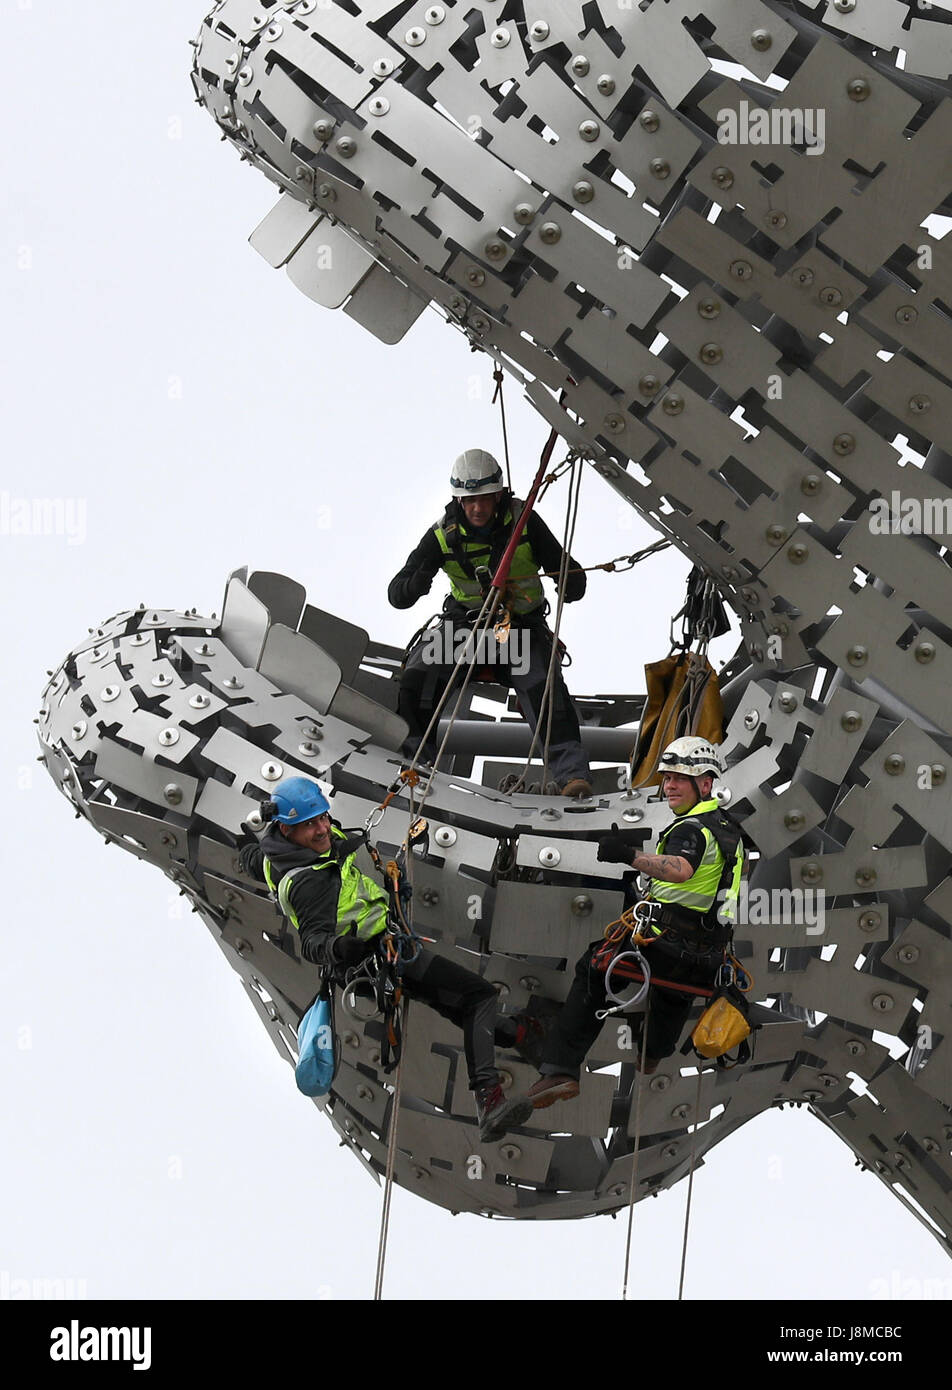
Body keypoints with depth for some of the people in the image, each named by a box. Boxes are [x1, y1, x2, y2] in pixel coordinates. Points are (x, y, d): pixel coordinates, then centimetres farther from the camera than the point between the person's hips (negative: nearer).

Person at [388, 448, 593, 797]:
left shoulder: (524, 521, -9)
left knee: (545, 689, -28)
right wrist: (414, 585, -34)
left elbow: (567, 570, -4)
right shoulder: (443, 536, -6)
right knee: (416, 679, -22)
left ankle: (572, 774, -31)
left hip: (522, 626, -1)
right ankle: (416, 760, -8)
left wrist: (571, 585, -30)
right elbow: (396, 594, -9)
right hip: (465, 622, 2)